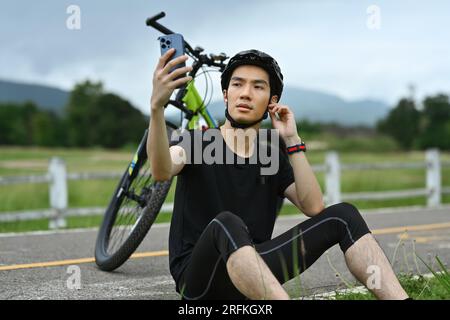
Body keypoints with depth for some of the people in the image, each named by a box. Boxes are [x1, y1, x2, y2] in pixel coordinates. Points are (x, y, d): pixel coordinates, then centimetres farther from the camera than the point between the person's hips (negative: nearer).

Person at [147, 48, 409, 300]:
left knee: (343, 215, -9)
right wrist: (157, 106, -42)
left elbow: (314, 207, -4)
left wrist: (292, 140, -8)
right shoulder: (197, 142, 0)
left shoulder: (274, 156, 12)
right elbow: (162, 171, -25)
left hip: (253, 272, 5)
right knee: (226, 224, -39)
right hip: (198, 276, -4)